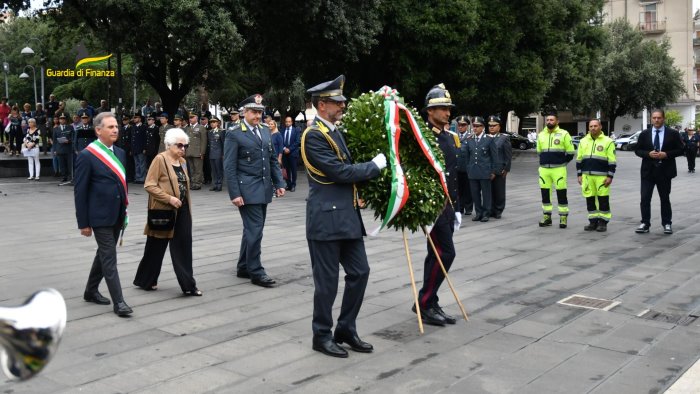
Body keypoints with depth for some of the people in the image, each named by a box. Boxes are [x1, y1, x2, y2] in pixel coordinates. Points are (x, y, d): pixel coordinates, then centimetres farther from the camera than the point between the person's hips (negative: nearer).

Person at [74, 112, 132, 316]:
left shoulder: (120, 153, 9)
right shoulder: (87, 156, -12)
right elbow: (80, 191, -11)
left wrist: (124, 211, 13)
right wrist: (83, 223, -11)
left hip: (117, 215, 7)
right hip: (100, 216, -7)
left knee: (104, 254, 18)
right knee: (109, 258, -5)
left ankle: (91, 291, 34)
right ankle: (118, 301, -1)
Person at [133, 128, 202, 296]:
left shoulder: (182, 161, 11)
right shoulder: (160, 159, -11)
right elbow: (149, 185, -16)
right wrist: (169, 198, -23)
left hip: (181, 211, 7)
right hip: (163, 211, -7)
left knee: (183, 248, 4)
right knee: (156, 248, 5)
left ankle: (188, 285, 10)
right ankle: (145, 280, 20)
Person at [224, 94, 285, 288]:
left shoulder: (265, 131, 13)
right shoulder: (234, 135, -7)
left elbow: (272, 160, 17)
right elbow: (229, 167, -10)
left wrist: (278, 183, 9)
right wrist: (234, 194, -15)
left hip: (264, 190, 7)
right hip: (247, 190, -7)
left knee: (253, 230, 13)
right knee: (255, 230, -7)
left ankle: (243, 268, 24)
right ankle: (256, 271, 3)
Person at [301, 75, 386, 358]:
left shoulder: (334, 131, 14)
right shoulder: (313, 135, -14)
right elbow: (340, 172, -19)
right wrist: (375, 165, -9)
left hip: (347, 216, 9)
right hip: (326, 218, -9)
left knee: (359, 272, 11)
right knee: (327, 280, 2)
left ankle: (346, 330, 25)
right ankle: (322, 336, 17)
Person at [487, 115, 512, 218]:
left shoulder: (504, 138, 2)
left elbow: (508, 155, -1)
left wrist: (506, 169, -6)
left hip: (499, 170, -2)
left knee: (499, 191, 4)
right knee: (489, 191, 4)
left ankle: (498, 211, 14)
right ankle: (490, 210, 12)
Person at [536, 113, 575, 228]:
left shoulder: (564, 134, -2)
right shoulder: (541, 135, 11)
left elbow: (570, 152, 0)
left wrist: (561, 163, 3)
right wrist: (545, 161, 15)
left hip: (558, 169, -4)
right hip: (544, 169, 5)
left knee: (561, 193, -2)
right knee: (545, 193, 8)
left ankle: (563, 218, 5)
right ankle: (547, 217, 18)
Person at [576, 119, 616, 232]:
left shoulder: (608, 142, -1)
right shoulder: (583, 141, 12)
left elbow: (612, 161, -3)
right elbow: (579, 160, 15)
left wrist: (610, 176, -9)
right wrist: (579, 175, 9)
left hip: (602, 177, -4)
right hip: (587, 176, 4)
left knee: (603, 200, 0)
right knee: (590, 200, 8)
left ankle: (603, 221, 9)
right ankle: (593, 221, 18)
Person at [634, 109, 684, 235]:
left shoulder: (673, 133, 0)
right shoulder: (644, 134, 4)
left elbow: (680, 150, -1)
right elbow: (637, 150, 5)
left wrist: (666, 154, -16)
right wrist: (648, 154, -14)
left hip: (665, 171, -1)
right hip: (648, 171, 1)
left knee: (665, 199, 9)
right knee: (645, 199, -2)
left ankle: (667, 224, 19)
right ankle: (645, 223, 6)